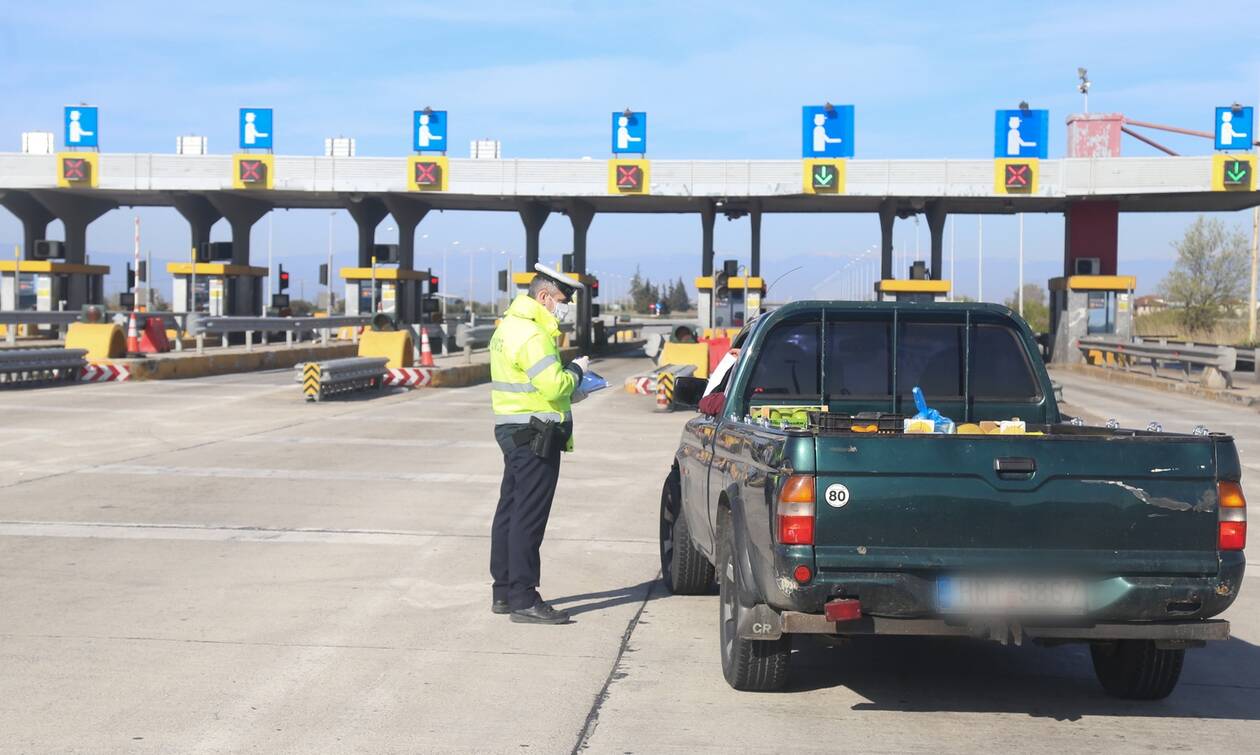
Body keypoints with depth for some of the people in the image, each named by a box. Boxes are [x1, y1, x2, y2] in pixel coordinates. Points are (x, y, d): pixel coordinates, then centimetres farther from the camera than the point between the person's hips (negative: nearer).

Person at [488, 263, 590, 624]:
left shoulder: (510, 325, 16)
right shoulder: (532, 334, -18)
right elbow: (554, 385, -24)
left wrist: (569, 386, 7)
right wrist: (576, 369, -5)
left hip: (513, 430, 11)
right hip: (534, 435, -11)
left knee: (510, 511, 15)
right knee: (529, 517, -8)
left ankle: (503, 592, 22)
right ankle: (524, 600, -7)